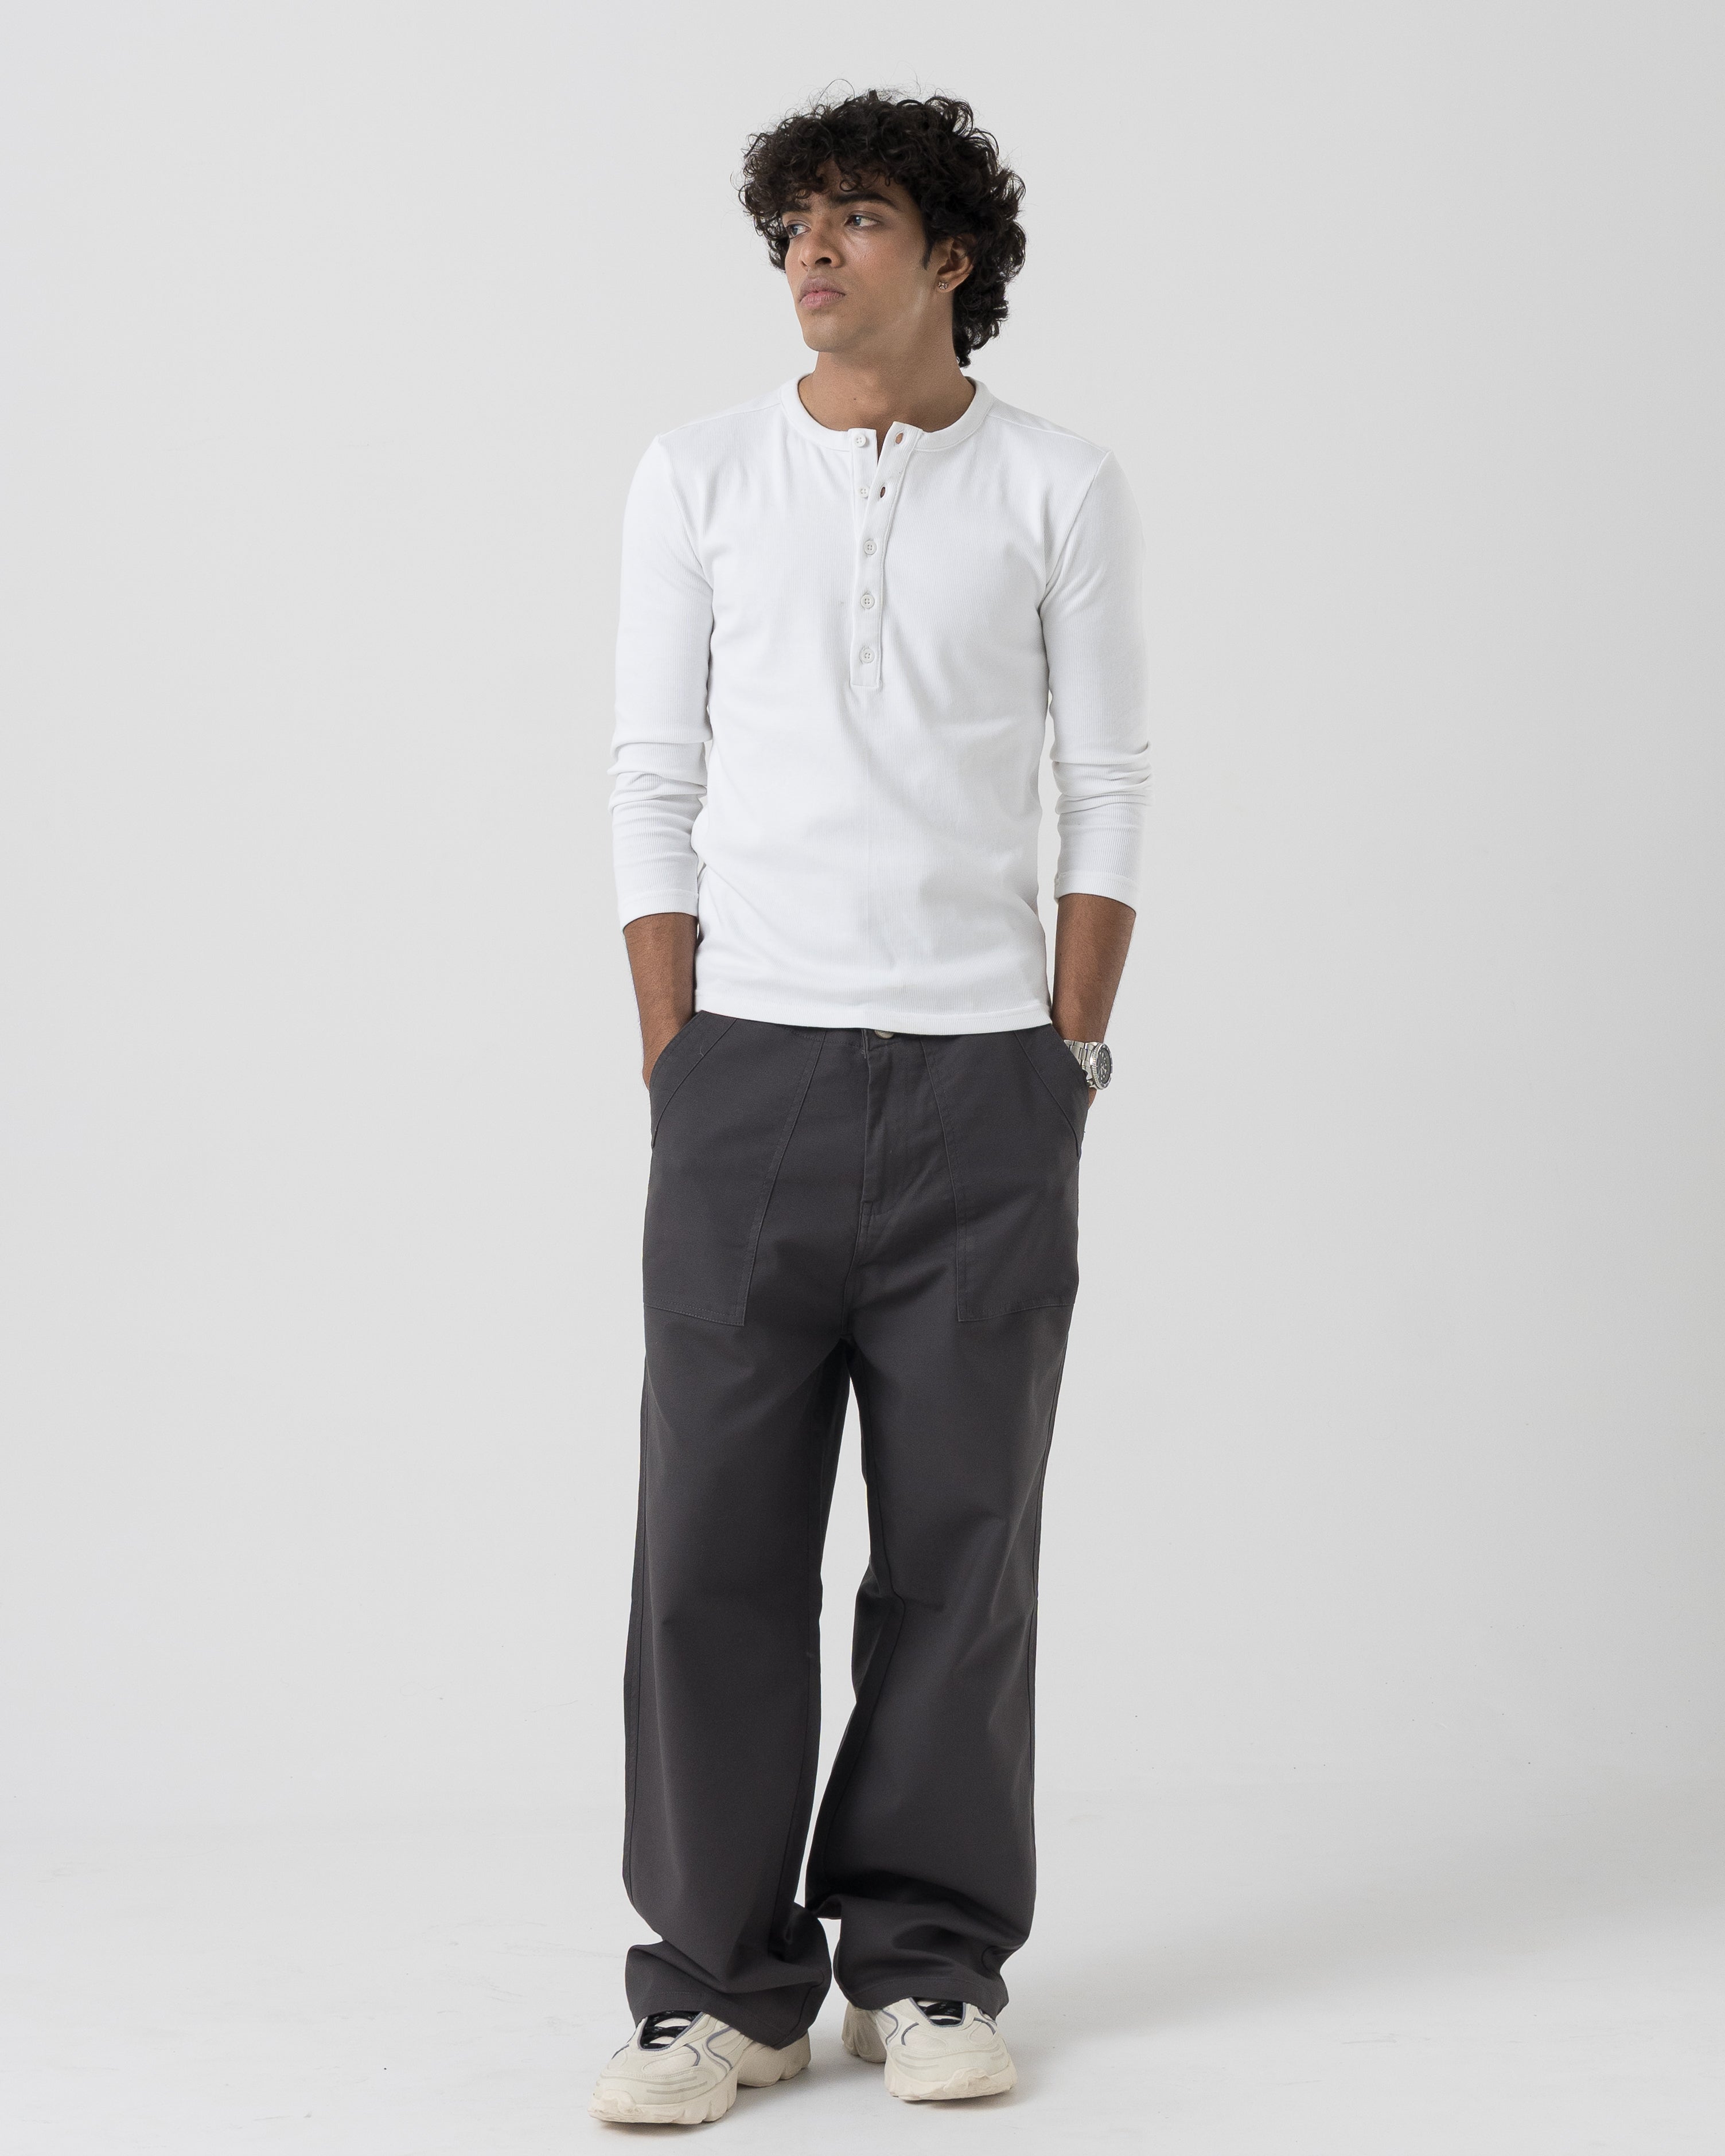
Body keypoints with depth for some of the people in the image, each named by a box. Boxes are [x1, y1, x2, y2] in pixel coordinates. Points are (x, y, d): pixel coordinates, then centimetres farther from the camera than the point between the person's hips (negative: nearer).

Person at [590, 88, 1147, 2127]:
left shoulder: (1060, 490, 5)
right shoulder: (698, 479, 7)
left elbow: (1104, 794, 5)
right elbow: (655, 786, 6)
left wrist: (1064, 1062, -2)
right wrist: (677, 1072, 0)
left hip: (981, 1083, 0)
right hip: (750, 1077, 1)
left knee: (959, 1537, 4)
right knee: (714, 1531, -1)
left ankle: (931, 1963, 16)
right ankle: (722, 1978, 10)